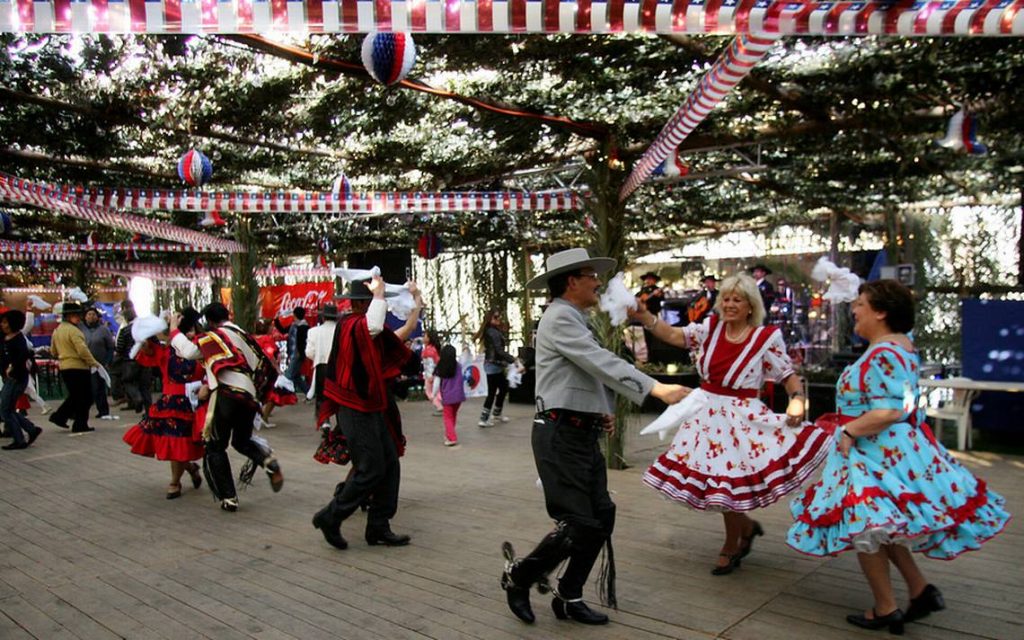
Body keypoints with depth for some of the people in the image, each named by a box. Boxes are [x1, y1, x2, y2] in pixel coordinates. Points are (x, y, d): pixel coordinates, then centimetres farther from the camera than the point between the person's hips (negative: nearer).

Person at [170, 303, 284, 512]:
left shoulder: (215, 337, 0)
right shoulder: (244, 336, 19)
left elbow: (189, 351, -1)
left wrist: (174, 330, 15)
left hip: (227, 394, -6)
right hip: (250, 396, 6)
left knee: (214, 448, 7)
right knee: (242, 441, 25)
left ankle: (228, 498, 4)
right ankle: (268, 461, -5)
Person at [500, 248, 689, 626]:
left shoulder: (574, 320, 19)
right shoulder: (560, 318, -12)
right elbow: (603, 363, -23)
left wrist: (599, 411, 9)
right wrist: (655, 388, -29)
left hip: (583, 433, 10)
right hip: (560, 434, -10)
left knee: (602, 517, 9)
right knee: (579, 524, -7)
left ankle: (569, 597, 23)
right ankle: (518, 576, 15)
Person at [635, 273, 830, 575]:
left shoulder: (767, 338, -7)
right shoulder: (711, 327, 2)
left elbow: (789, 376, -3)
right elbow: (674, 335, -6)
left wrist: (797, 400, -22)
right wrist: (643, 316, -19)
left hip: (741, 417, -4)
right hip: (706, 411, 4)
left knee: (730, 480, 1)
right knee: (714, 480, 10)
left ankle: (730, 549, 25)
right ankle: (746, 527, 39)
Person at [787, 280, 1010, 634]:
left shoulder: (883, 355, -23)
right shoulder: (902, 344, 8)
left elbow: (890, 411, -29)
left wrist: (849, 432, -20)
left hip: (876, 454, -10)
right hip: (895, 449, 10)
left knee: (865, 526, 3)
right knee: (882, 525, 20)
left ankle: (886, 610, 15)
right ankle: (921, 591, 27)